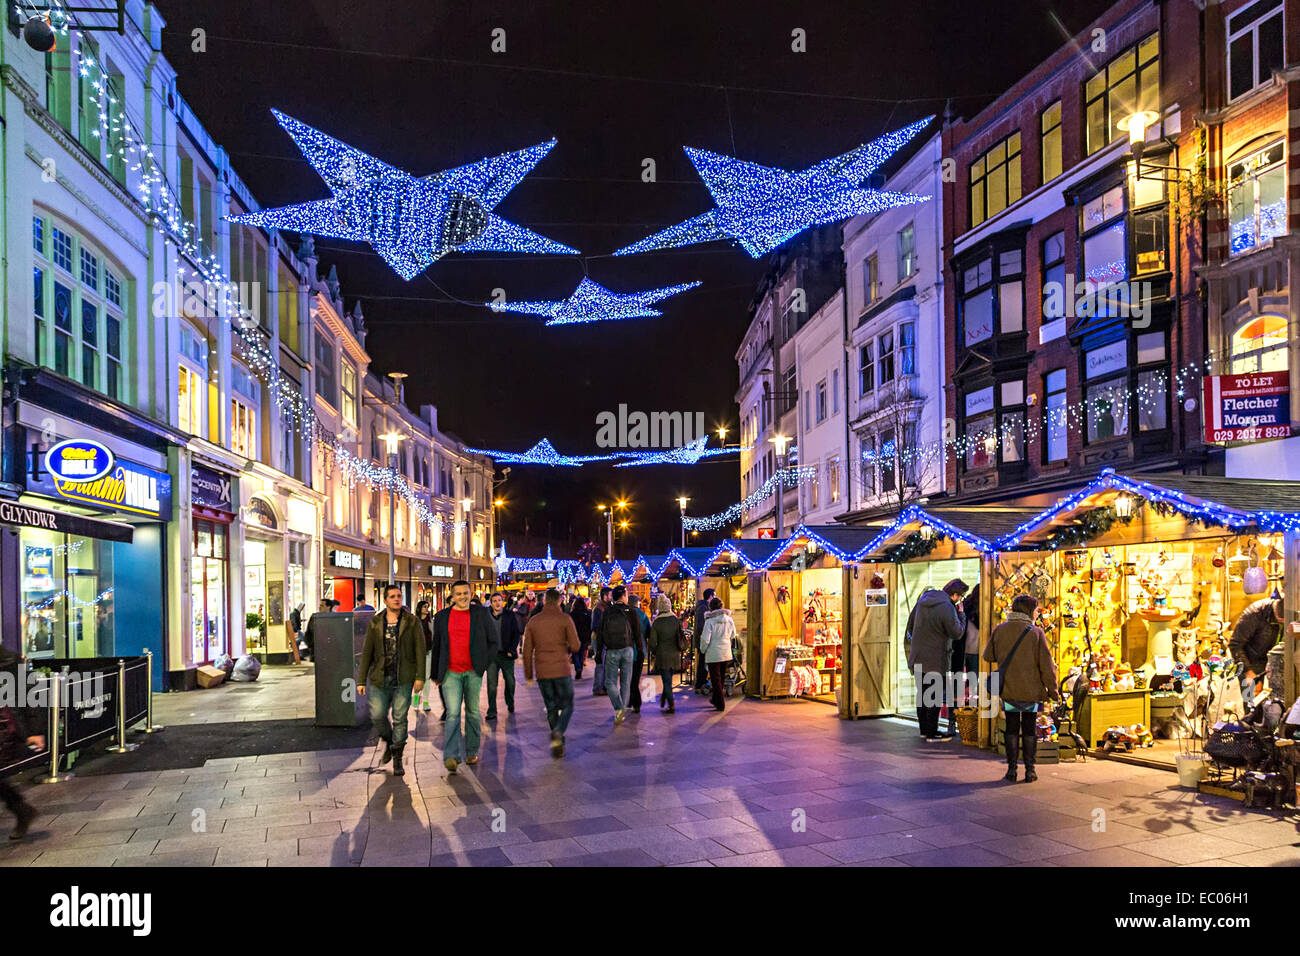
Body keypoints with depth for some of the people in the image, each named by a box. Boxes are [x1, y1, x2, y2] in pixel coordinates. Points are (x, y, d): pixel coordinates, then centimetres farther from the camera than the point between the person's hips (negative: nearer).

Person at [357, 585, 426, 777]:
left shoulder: (412, 622, 1)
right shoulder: (375, 623, 6)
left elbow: (420, 650, -1)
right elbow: (367, 652, 7)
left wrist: (420, 677, -8)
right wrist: (361, 680, 3)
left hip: (403, 679, -2)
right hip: (379, 678, 2)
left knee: (399, 718, 0)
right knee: (377, 716, -1)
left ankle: (397, 757, 13)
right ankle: (389, 743, 29)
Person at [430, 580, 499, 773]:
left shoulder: (481, 614, 4)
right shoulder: (442, 616, 7)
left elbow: (492, 642, 8)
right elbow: (436, 647, 13)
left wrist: (484, 663, -1)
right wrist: (436, 674, 13)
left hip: (473, 672, 0)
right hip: (451, 673, 0)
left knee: (473, 712, 10)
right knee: (453, 713, -11)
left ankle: (472, 752, 23)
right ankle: (451, 757, -15)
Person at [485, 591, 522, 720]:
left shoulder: (510, 616, 1)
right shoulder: (486, 616, 1)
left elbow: (516, 634, 2)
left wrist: (512, 650, -7)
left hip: (507, 655, 0)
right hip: (491, 655, 0)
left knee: (510, 681, 10)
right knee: (491, 684, -2)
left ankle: (510, 704, 35)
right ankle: (492, 712, 4)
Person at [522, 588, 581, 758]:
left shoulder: (533, 621, 6)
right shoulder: (565, 619, -5)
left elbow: (527, 650, 6)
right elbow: (575, 645, -8)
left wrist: (528, 675, 12)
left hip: (542, 672, 3)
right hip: (561, 670, -3)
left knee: (551, 708, 14)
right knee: (567, 706, 7)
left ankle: (558, 743, 14)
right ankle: (557, 734, -17)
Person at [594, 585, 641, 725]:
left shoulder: (607, 612, 0)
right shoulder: (630, 612, -2)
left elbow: (600, 633, 1)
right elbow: (638, 633, 0)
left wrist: (598, 652, 7)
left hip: (611, 652, 0)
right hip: (627, 650, 0)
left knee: (610, 682, 6)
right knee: (625, 683, 11)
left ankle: (619, 709, -14)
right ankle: (623, 712, 14)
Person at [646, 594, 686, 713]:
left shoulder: (656, 623, -9)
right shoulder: (676, 620, -2)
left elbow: (652, 642, -8)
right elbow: (682, 636, 1)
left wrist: (653, 653, 9)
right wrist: (680, 649, 15)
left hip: (662, 655, -3)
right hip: (675, 654, 3)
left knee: (666, 680, 2)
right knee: (668, 678, 20)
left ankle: (671, 705, -3)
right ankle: (663, 699, 32)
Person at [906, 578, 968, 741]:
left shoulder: (923, 599, 5)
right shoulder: (947, 608, -21)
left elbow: (911, 623, 14)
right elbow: (957, 633, -12)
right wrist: (960, 613, -2)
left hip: (918, 658, 8)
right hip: (935, 660, -8)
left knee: (922, 693, 16)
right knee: (935, 696, 1)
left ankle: (924, 729, 24)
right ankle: (932, 733, 6)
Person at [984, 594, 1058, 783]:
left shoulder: (999, 630, -2)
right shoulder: (1036, 633, -10)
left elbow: (988, 656, 8)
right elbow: (1046, 665, -9)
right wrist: (1052, 689, 0)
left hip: (1008, 689, 2)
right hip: (1031, 690, -2)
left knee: (1012, 729, 11)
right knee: (1030, 730, 10)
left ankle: (1011, 769, 10)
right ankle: (1029, 771, 13)